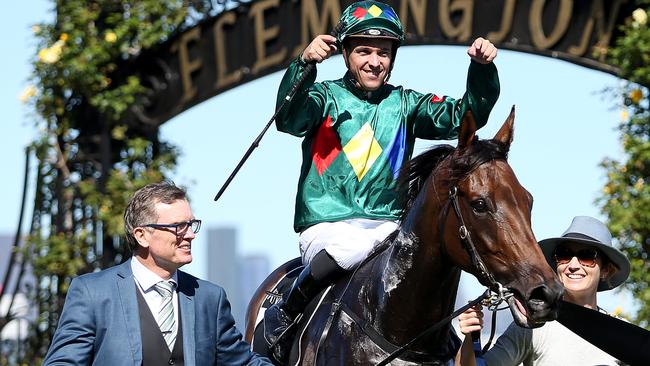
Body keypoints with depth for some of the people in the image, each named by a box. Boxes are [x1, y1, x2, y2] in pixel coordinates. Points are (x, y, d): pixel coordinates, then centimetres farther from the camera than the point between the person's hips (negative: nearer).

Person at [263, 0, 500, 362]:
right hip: (328, 225, -3)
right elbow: (289, 119, -16)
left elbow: (461, 116, 3)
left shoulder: (405, 104, 15)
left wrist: (482, 69, -14)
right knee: (350, 248, -37)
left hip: (388, 226, 4)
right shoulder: (327, 97, 5)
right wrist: (304, 64, -32)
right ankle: (284, 315, -12)